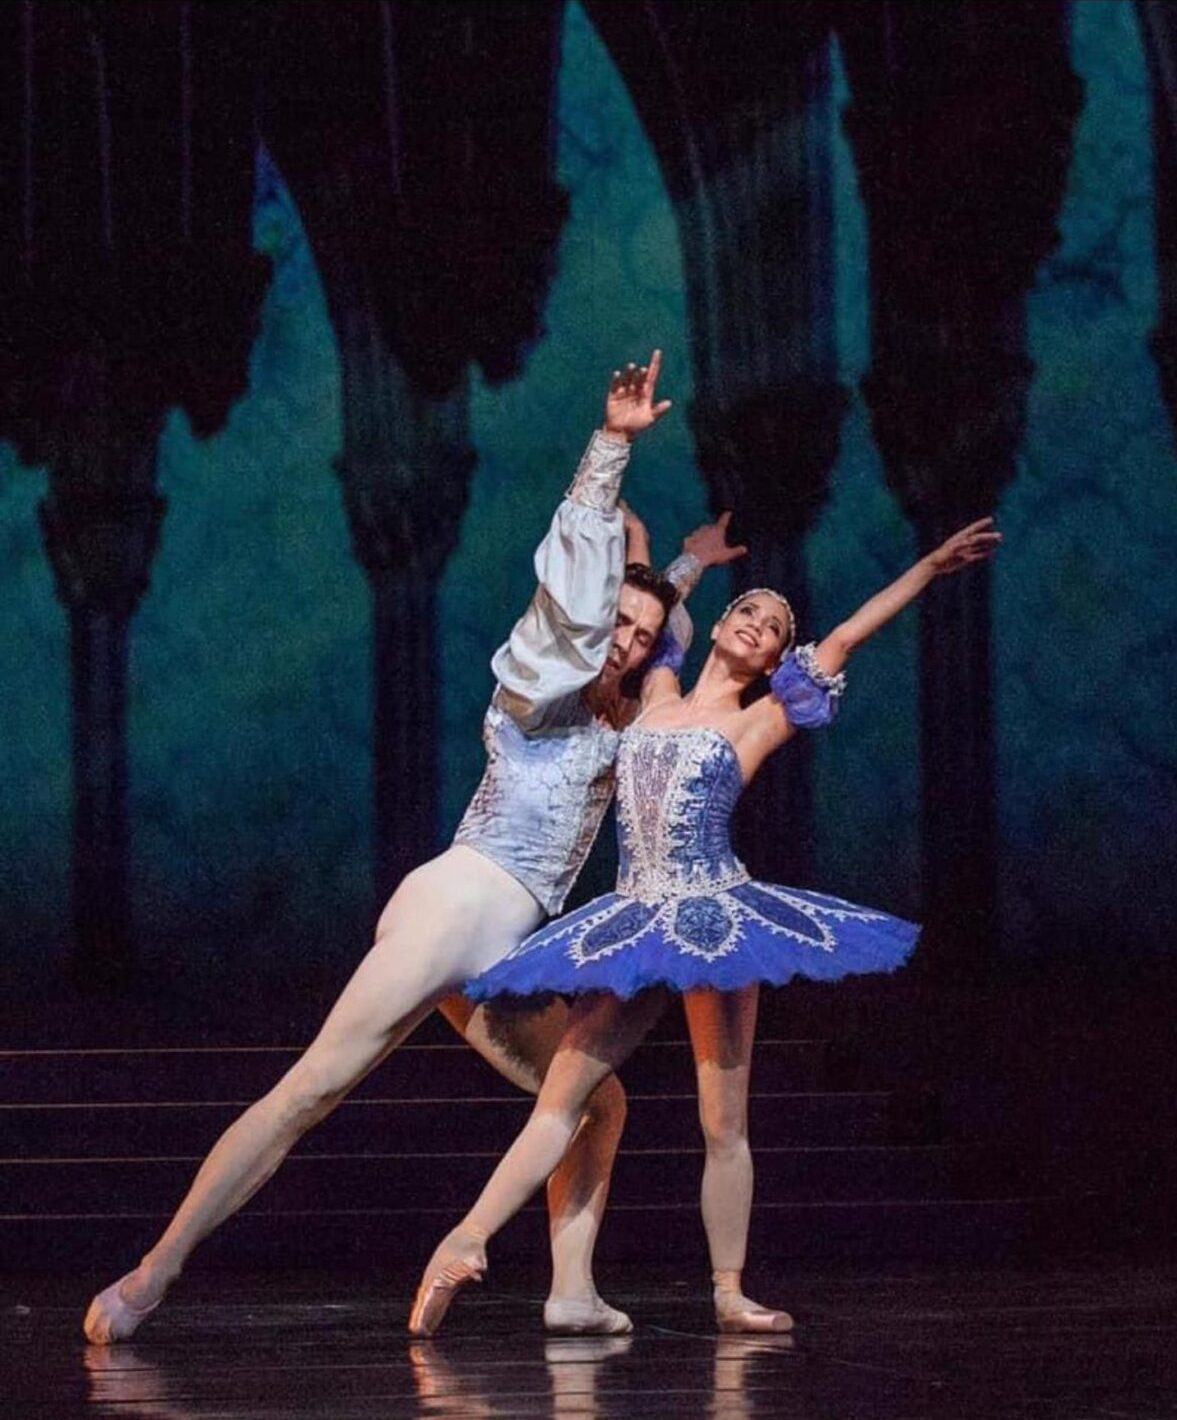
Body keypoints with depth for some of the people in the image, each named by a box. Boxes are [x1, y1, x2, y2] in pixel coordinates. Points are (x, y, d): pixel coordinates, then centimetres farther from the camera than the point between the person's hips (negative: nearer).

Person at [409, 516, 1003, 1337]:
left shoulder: (758, 722, 6)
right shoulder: (658, 697, 16)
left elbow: (845, 640, 2)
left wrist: (928, 568, 0)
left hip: (717, 919, -3)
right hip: (635, 922, 3)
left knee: (725, 1122, -2)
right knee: (562, 1095, -4)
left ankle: (729, 1293, 4)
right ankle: (464, 1247, -9)